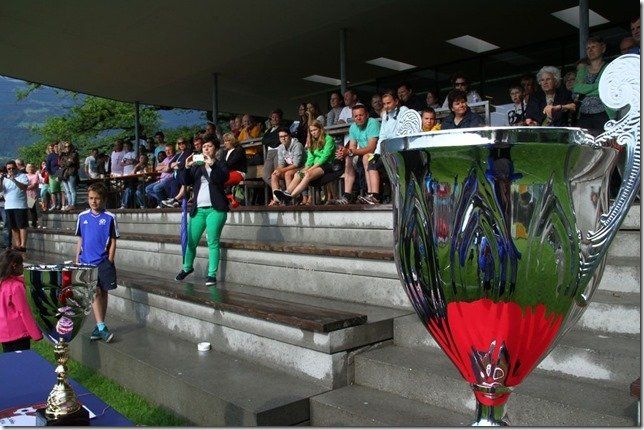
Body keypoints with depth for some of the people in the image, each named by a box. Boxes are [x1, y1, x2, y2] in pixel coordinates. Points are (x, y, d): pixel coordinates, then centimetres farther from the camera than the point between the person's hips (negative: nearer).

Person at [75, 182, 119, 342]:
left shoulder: (110, 218, -2)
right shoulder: (82, 217, 6)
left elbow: (113, 241, 0)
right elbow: (80, 239, 13)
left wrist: (110, 261, -6)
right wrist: (77, 258, 10)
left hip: (103, 262, -1)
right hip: (86, 261, 1)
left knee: (103, 293, 7)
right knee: (95, 292, -8)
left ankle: (100, 326, 18)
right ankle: (102, 328, -10)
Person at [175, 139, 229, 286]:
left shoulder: (220, 164, 10)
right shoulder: (196, 166, 20)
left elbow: (223, 177, -10)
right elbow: (185, 181, 9)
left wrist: (212, 164, -21)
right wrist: (186, 167, -6)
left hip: (215, 209, -4)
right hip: (198, 210, 4)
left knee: (213, 242, -8)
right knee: (191, 242, 8)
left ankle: (212, 274, -5)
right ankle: (187, 267, 30)